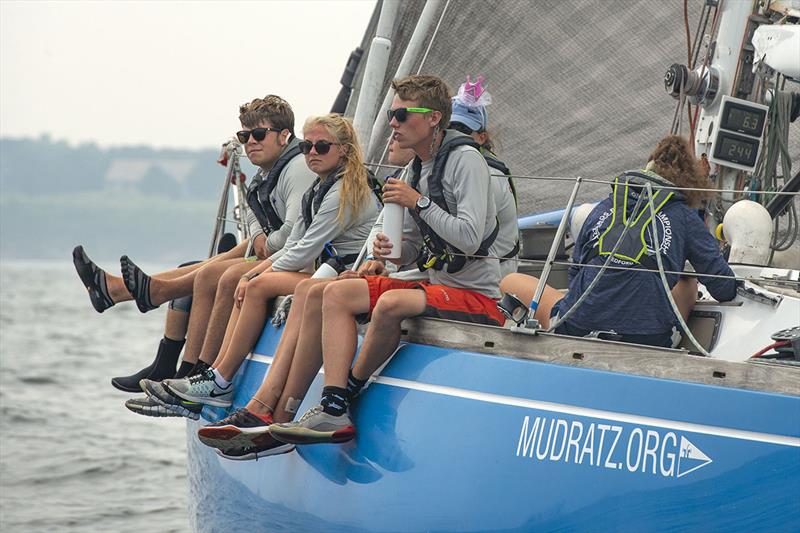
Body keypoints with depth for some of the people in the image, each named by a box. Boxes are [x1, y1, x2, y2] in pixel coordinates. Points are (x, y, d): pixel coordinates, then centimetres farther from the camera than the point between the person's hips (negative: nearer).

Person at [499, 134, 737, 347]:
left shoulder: (603, 208, 13)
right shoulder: (685, 219, 7)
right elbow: (725, 290, 8)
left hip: (579, 331, 1)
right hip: (650, 340, -1)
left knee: (511, 282, 25)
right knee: (688, 283, 30)